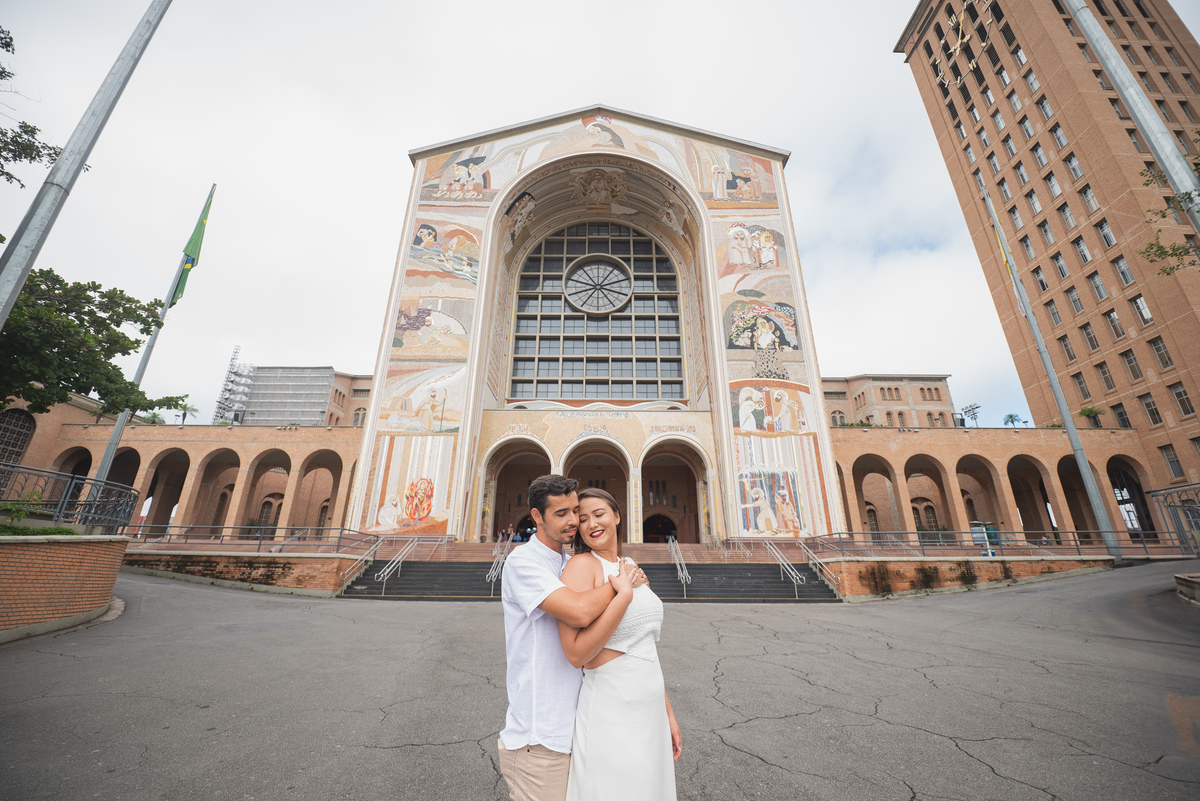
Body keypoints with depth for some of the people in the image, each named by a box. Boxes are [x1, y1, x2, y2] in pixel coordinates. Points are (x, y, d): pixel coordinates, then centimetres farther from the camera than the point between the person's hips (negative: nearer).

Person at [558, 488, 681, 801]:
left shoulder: (628, 567, 7)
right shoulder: (582, 565, -16)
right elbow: (577, 653, -23)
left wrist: (667, 712, 14)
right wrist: (624, 593, -24)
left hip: (649, 713, 7)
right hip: (610, 714, -7)